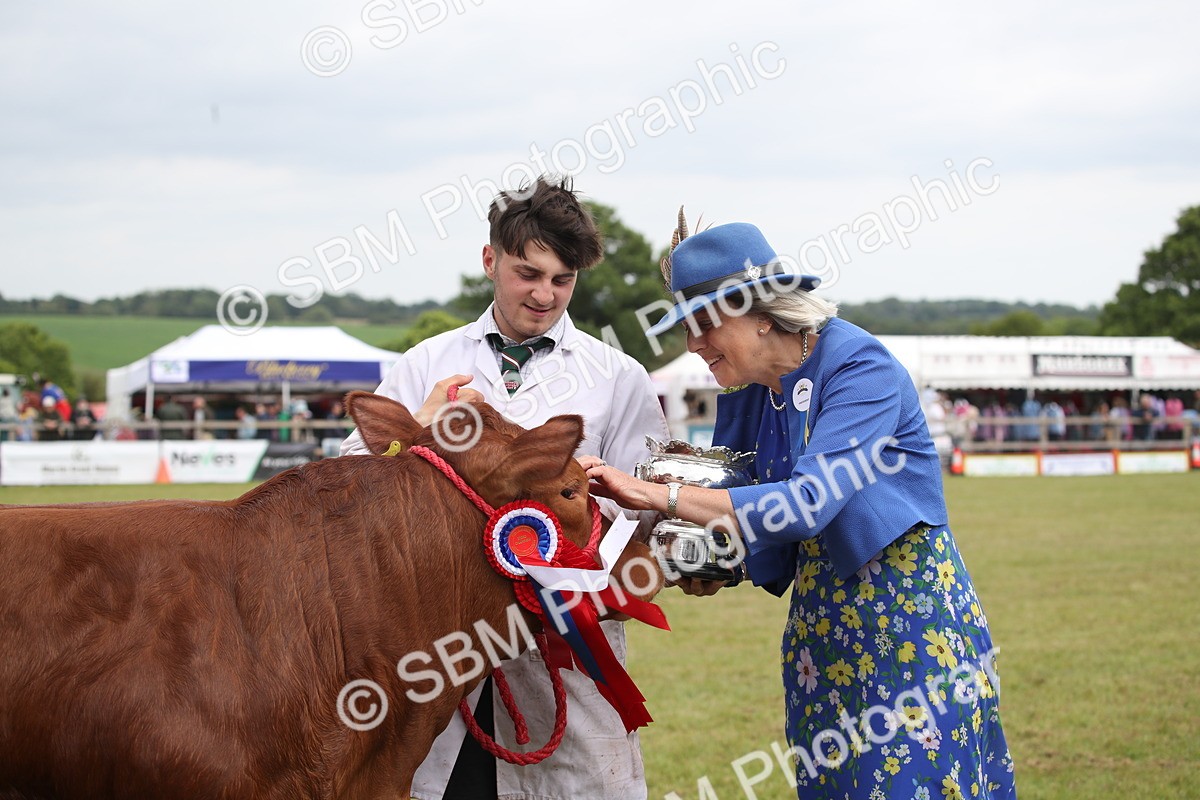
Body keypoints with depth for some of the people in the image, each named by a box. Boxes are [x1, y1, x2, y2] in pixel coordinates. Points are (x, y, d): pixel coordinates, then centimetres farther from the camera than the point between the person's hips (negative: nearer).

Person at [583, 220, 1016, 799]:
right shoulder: (744, 394, 5)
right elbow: (734, 502, 12)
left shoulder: (859, 366, -19)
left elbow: (809, 503, -30)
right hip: (821, 618, 7)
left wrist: (659, 495, -33)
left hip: (908, 614, -7)